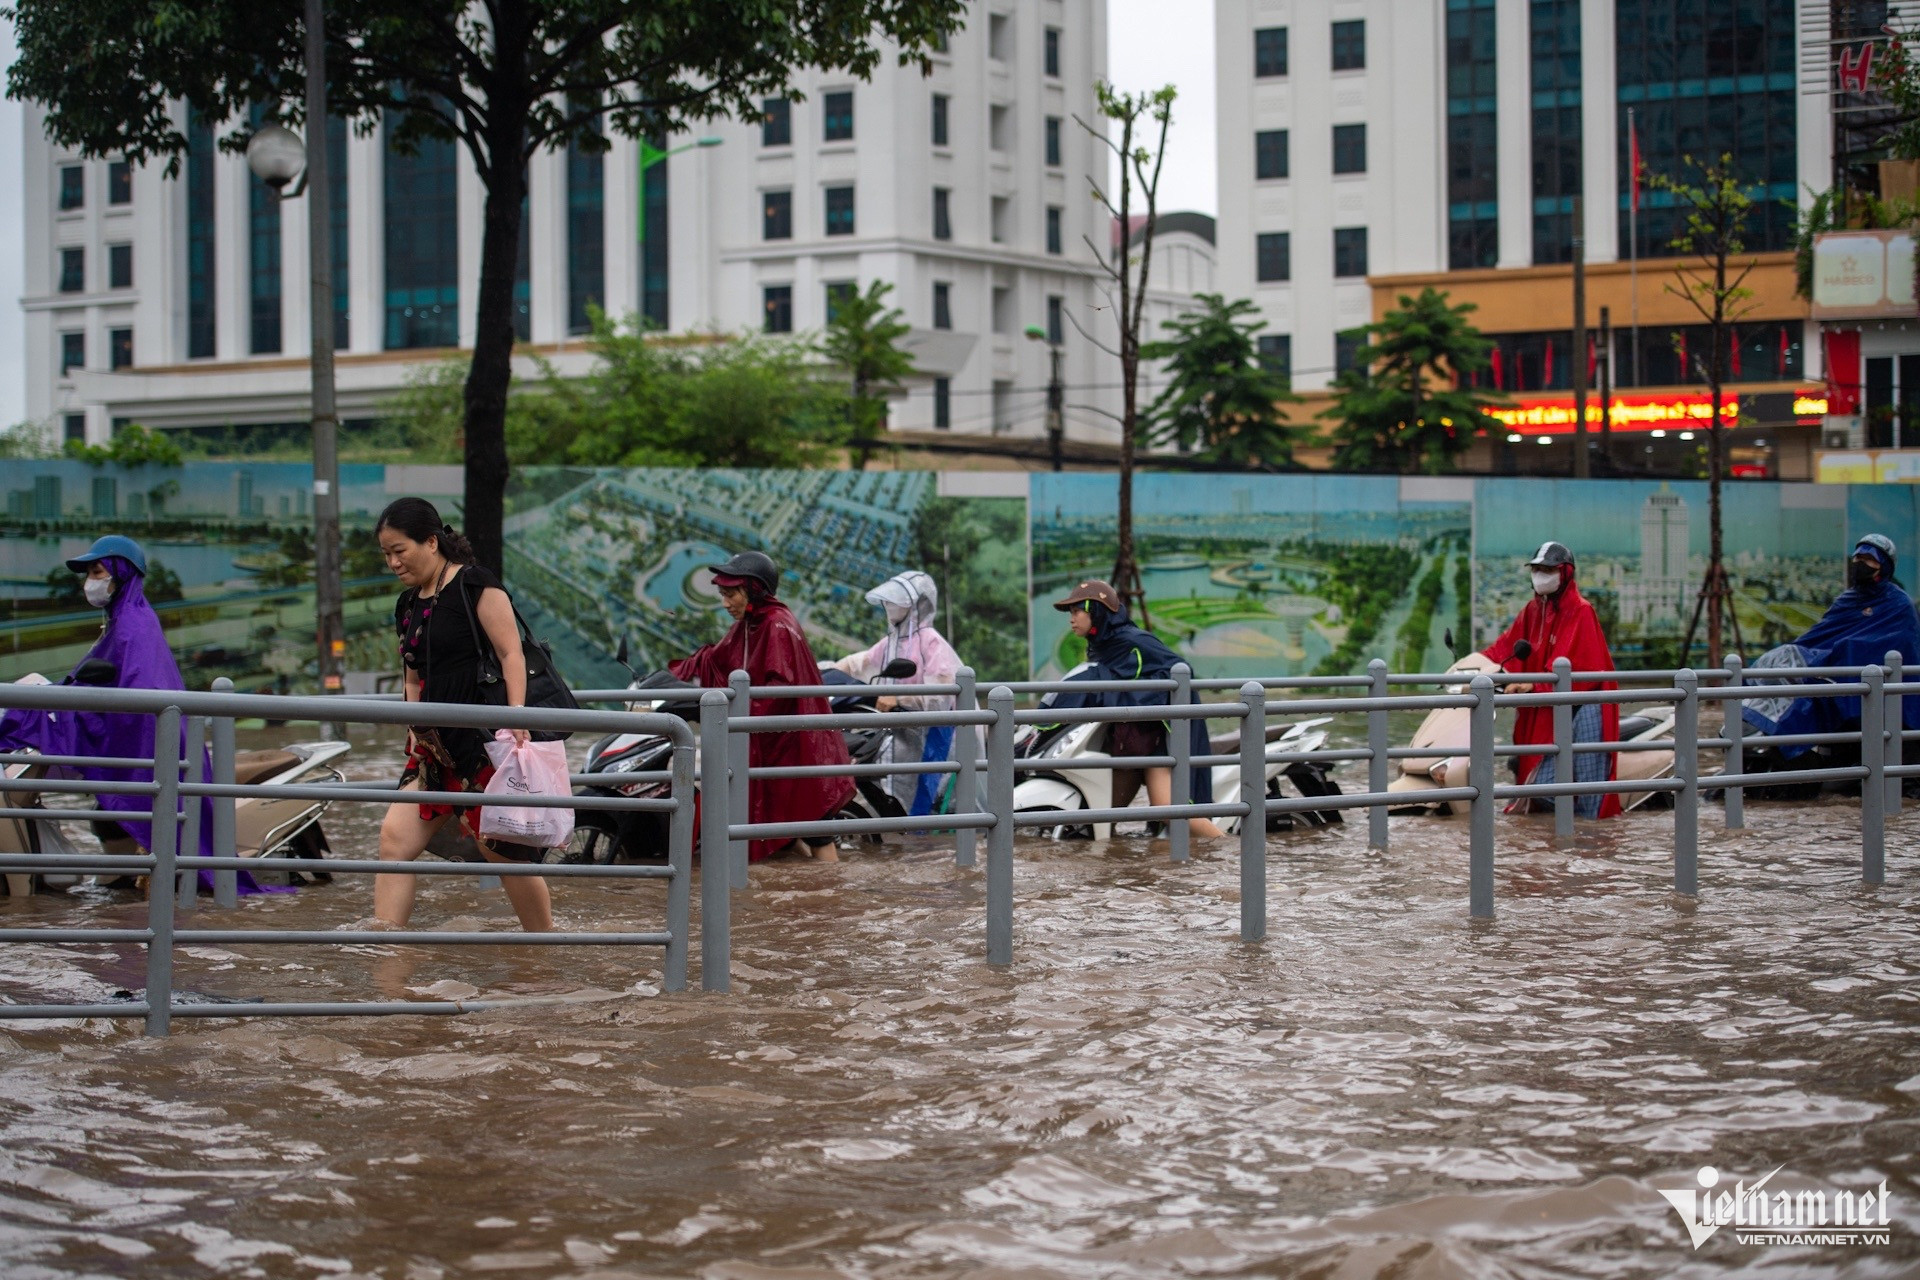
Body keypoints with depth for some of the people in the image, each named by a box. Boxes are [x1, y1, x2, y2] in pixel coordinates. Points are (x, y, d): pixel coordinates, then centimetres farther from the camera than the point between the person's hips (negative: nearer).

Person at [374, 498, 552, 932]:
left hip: (485, 740, -8)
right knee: (396, 837, -5)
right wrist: (415, 733, 15)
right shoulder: (408, 605, 17)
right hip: (437, 746, 8)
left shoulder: (475, 585, -7)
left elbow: (511, 654, -13)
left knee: (504, 852, -3)